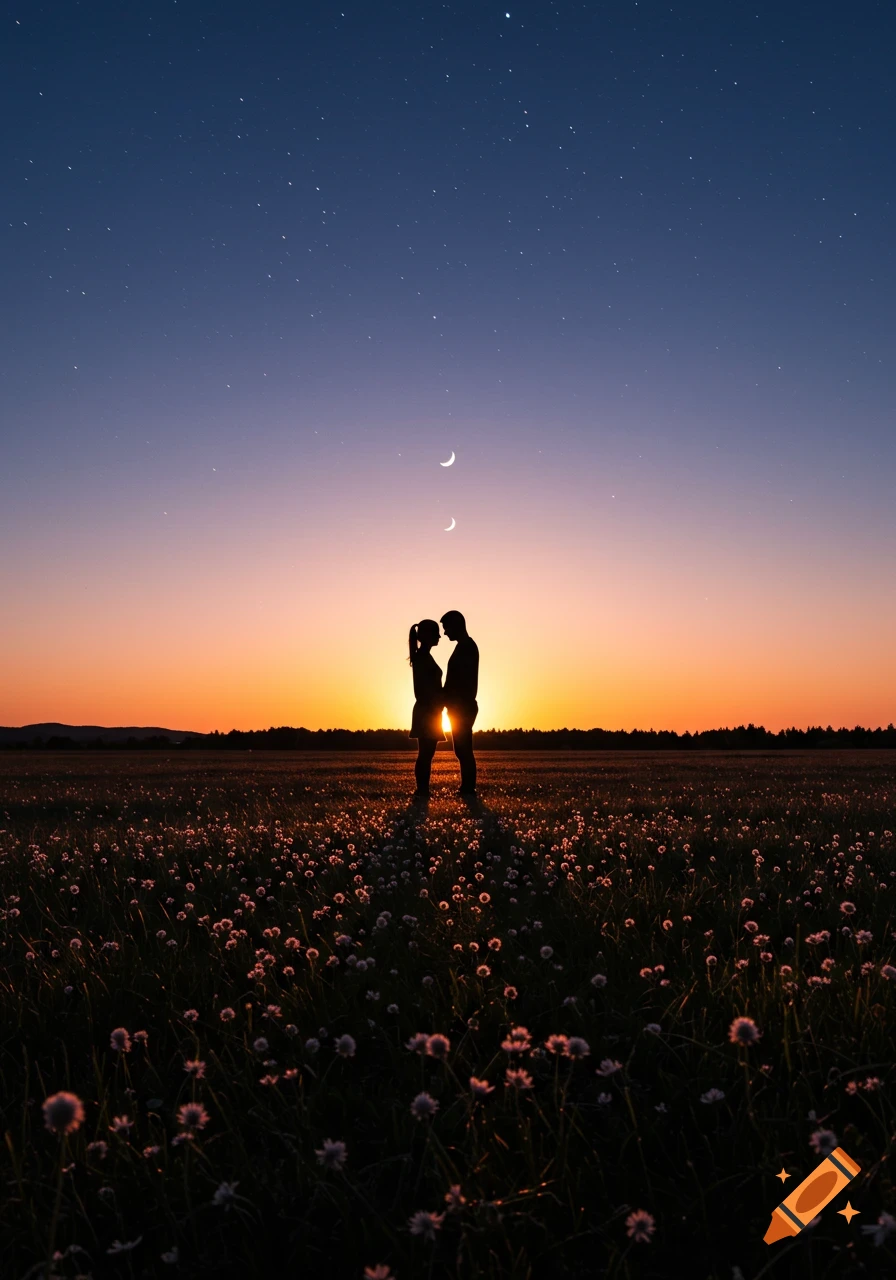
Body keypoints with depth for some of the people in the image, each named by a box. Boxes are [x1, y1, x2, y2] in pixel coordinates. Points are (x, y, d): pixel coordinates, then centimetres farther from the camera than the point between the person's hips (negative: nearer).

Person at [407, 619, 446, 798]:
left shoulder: (423, 657, 16)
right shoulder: (422, 657, -13)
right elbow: (425, 688, -18)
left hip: (428, 712, 9)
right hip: (427, 713, -9)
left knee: (426, 754, 9)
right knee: (425, 754, -7)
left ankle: (422, 791, 11)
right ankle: (422, 791, -6)